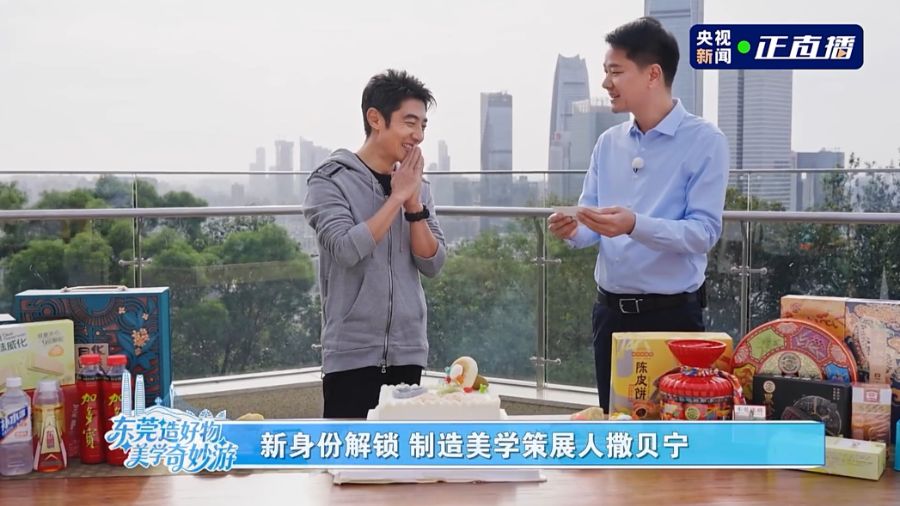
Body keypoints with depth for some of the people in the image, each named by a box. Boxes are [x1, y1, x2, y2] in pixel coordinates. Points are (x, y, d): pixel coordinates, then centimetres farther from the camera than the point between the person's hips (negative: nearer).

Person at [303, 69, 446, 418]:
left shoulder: (417, 187, 10)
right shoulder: (331, 181, -6)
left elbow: (433, 264, 3)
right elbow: (347, 249, -20)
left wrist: (413, 203, -8)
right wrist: (397, 198, -14)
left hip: (408, 353, 5)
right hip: (352, 354, -5)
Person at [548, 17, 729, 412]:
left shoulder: (704, 141, -9)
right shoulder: (608, 143, 9)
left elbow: (705, 231, -17)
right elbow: (592, 221, 10)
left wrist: (635, 226, -31)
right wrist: (573, 231, -14)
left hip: (672, 313, -6)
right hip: (611, 311, 6)